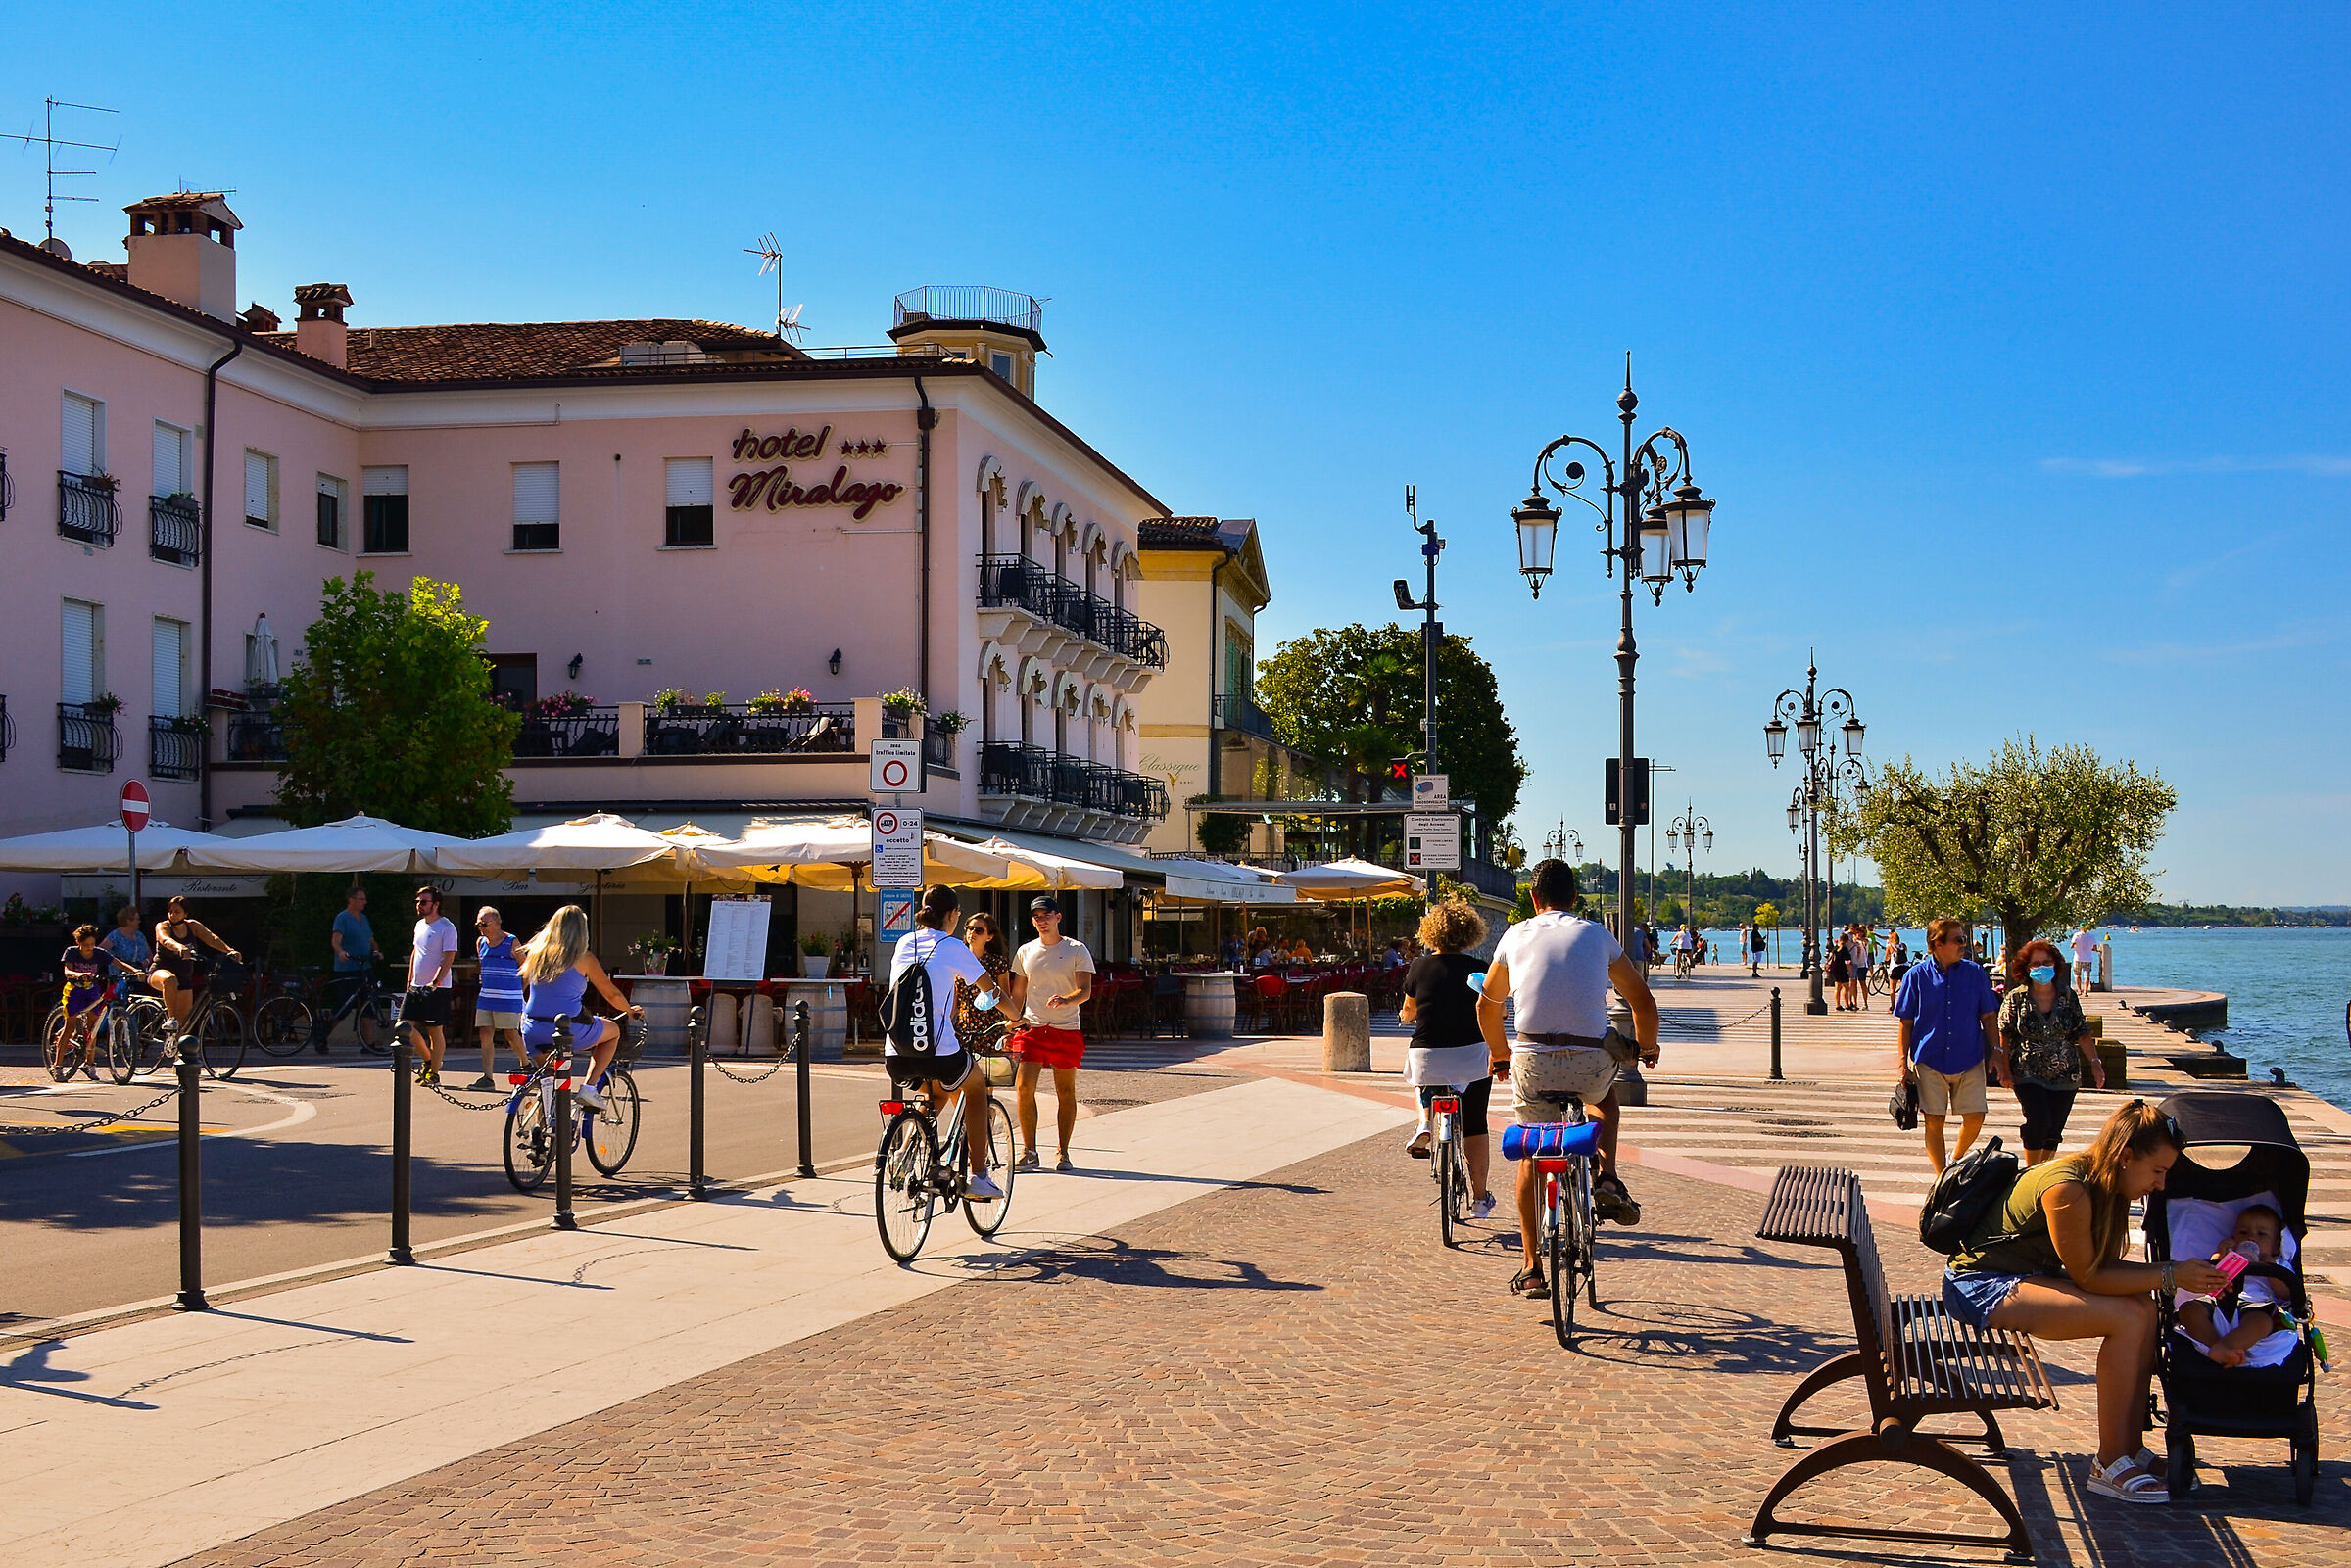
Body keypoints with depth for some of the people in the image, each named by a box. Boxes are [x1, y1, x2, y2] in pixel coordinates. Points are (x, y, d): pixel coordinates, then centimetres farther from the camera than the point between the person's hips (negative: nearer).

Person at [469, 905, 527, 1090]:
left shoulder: (511, 943, -7)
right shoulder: (480, 942, 10)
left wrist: (517, 992, 5)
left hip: (508, 998, -6)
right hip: (486, 996, 6)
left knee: (511, 1034, -3)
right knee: (485, 1034, 0)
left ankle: (526, 1064, 21)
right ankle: (488, 1078, 1)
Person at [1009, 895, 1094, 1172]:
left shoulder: (1077, 950, 1)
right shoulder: (1025, 952, 11)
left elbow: (1086, 991, -7)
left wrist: (1066, 1000, -28)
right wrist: (1011, 1025, 11)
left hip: (1066, 1029, -2)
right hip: (1032, 1027, 2)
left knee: (1065, 1092, 3)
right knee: (1025, 1087, -9)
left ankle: (1063, 1152, 14)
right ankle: (1029, 1151, 0)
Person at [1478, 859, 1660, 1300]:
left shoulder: (1516, 937, 13)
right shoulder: (1597, 935, 12)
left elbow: (1487, 1006, 25)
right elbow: (1642, 1000, 19)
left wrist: (1501, 1055, 42)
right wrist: (1647, 1048, 37)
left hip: (1533, 1062, 0)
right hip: (1591, 1061, 0)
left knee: (1531, 1157, 17)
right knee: (1605, 1096, 36)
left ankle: (1532, 1269, 13)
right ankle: (1607, 1179, 15)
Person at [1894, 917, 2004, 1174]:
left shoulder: (1975, 973, 4)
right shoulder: (1916, 977, -1)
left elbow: (1988, 1016, 10)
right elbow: (1905, 1023, 2)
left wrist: (1997, 1051, 1)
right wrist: (1903, 1063, -2)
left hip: (1969, 1061, 1)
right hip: (1930, 1061, -1)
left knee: (1975, 1118, -2)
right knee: (1933, 1122, 0)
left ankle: (1956, 1160, 27)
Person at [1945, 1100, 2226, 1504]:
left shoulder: (2104, 1183, 3)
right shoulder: (2068, 1190, -25)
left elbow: (2106, 1267, 7)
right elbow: (2087, 1277, -19)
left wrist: (2182, 1272, -4)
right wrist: (2170, 1276, -18)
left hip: (2026, 1275, 10)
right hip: (1978, 1286, -10)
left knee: (2143, 1307, -5)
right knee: (2126, 1318, -20)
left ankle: (2132, 1448, 2)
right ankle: (2110, 1467, -12)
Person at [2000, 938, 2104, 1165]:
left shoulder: (2068, 996, 6)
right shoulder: (2016, 998, -1)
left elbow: (2082, 1034, 9)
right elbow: (2004, 1037, 1)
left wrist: (2095, 1061, -1)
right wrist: (2006, 1070, -6)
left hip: (2064, 1076, 3)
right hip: (2029, 1076, -3)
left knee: (2054, 1130, 4)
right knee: (2039, 1123, -16)